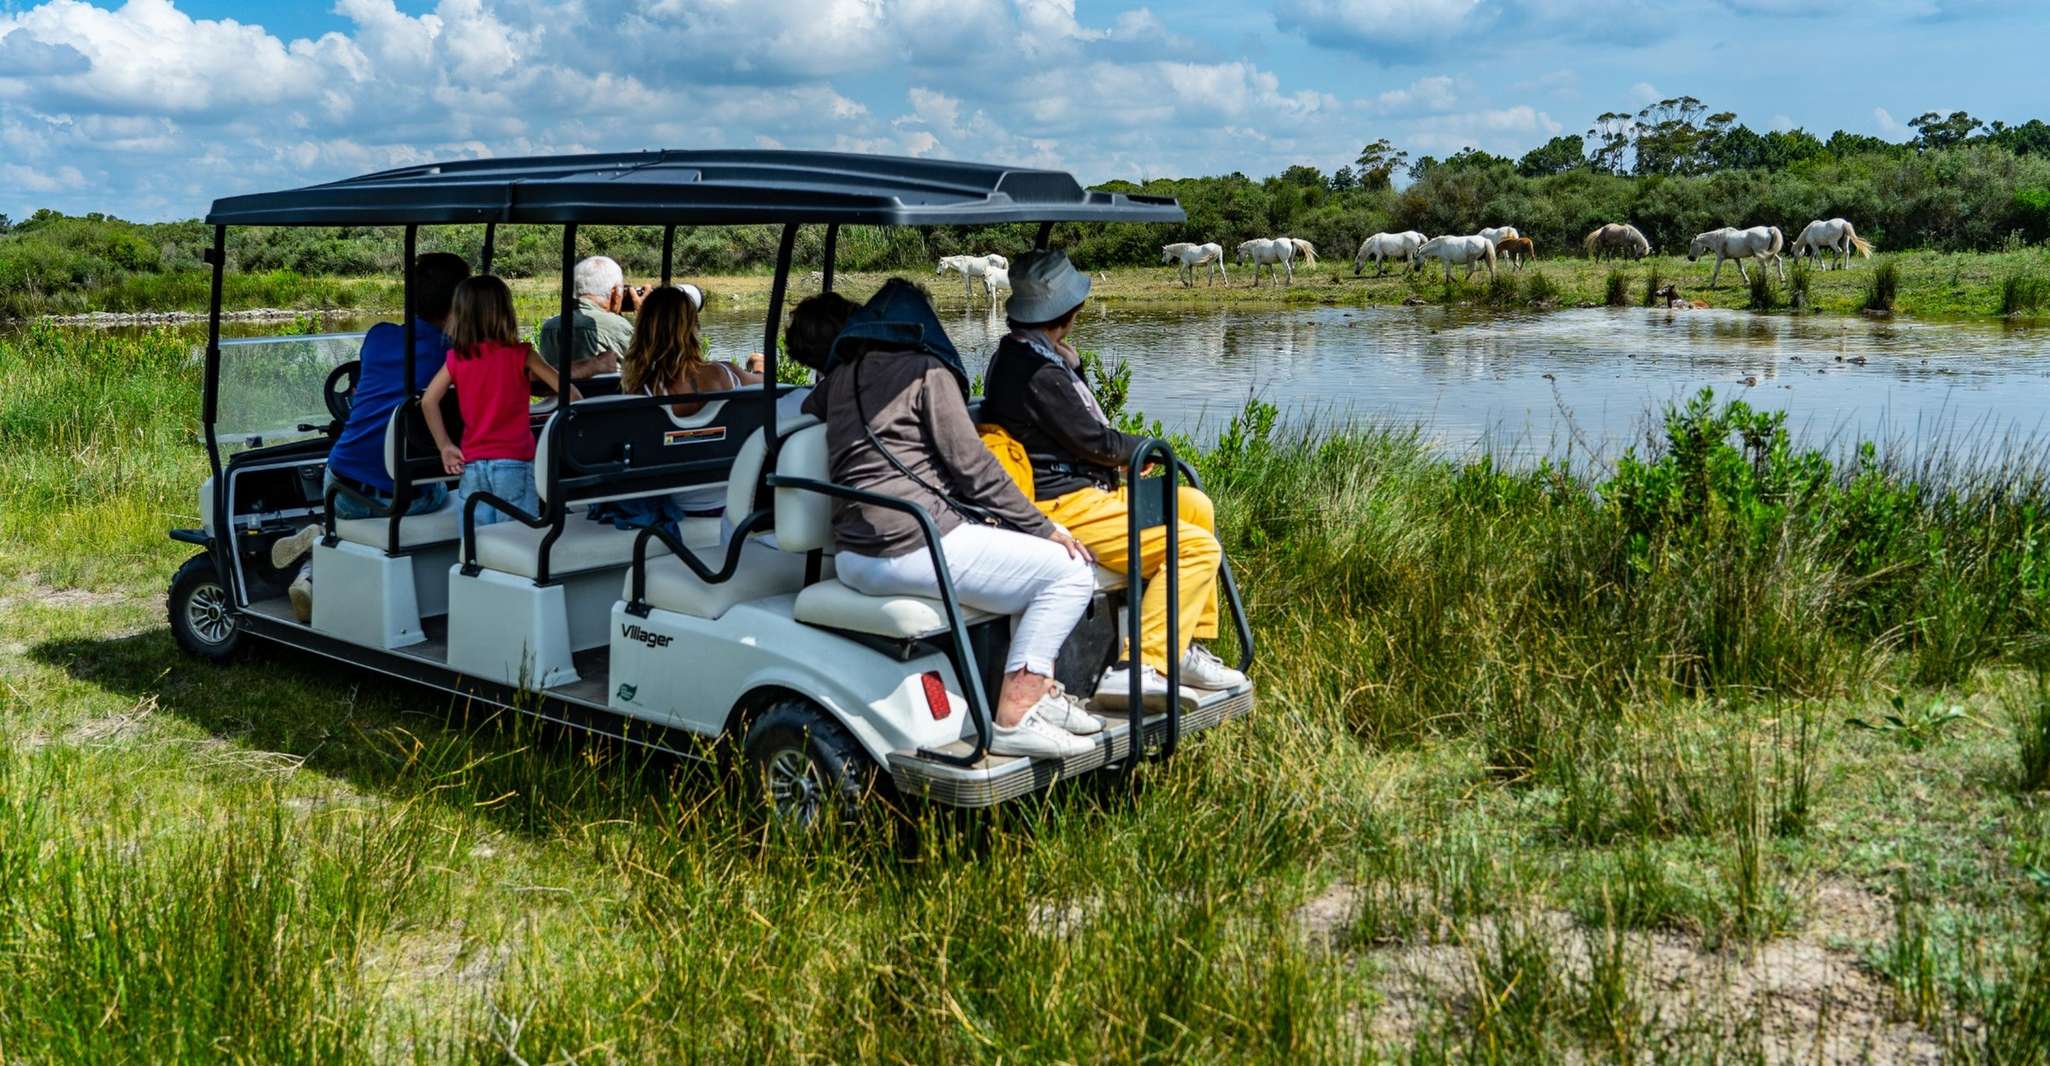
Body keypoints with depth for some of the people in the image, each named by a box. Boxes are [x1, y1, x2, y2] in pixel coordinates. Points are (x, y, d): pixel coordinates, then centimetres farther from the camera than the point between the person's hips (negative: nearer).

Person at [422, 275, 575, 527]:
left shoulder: (456, 358, 3)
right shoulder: (520, 355, -6)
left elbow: (428, 401, -2)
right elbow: (567, 392, -9)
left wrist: (445, 447, 4)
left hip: (472, 464, 4)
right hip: (514, 464, -3)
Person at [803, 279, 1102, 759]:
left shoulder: (838, 377, 18)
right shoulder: (926, 370, -1)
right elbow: (969, 462, -6)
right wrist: (1044, 527, 0)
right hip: (917, 544, -9)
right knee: (1069, 571, -5)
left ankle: (1037, 689, 16)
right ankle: (1013, 716, -11)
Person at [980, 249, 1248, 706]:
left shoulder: (1013, 354, 14)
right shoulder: (1038, 372, -20)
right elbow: (1095, 441, -16)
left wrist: (1069, 362, 6)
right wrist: (1145, 448, 2)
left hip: (1080, 493, 12)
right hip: (1066, 510, -12)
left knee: (1196, 506, 20)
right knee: (1198, 547, -18)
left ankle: (1186, 648, 18)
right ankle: (1141, 668, -21)